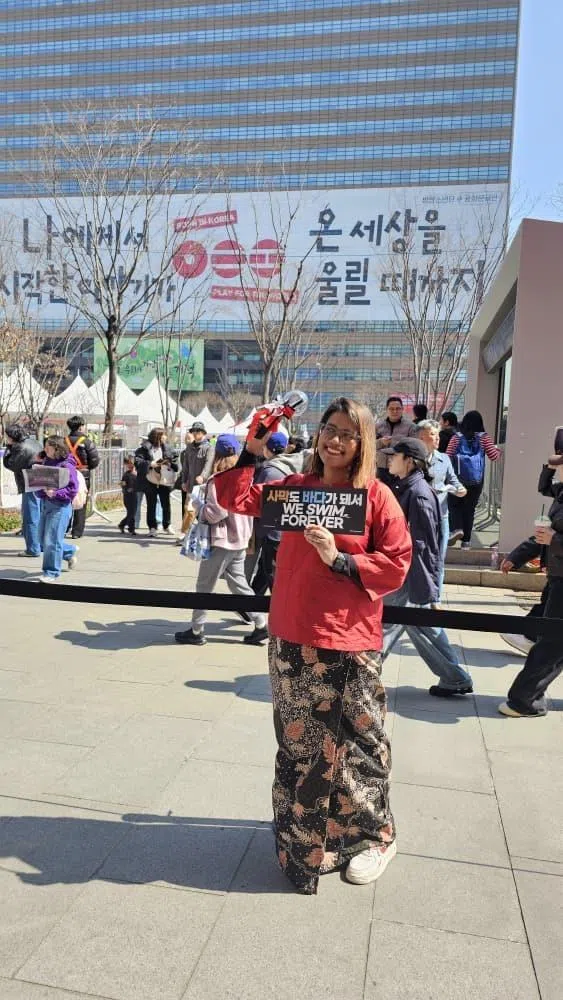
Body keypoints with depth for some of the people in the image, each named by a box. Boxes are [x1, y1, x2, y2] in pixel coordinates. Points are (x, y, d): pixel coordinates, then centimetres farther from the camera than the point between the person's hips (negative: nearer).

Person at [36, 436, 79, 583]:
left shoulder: (67, 466, -12)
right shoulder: (46, 462, 9)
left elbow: (73, 489, -14)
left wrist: (55, 493, -24)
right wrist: (39, 488, -1)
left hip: (60, 506, -8)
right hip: (46, 504, 8)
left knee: (52, 540, -6)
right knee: (43, 540, 14)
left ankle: (51, 573, 6)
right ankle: (70, 551, 35)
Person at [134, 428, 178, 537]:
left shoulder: (166, 448, 8)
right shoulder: (145, 448, -6)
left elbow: (173, 461, 13)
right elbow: (137, 461, -12)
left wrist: (170, 463, -8)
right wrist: (150, 464, -22)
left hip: (164, 481, 4)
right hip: (150, 481, -4)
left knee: (166, 504, 9)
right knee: (151, 505, 4)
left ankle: (167, 526, 24)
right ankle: (152, 527, 12)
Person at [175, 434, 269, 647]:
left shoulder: (218, 480, -17)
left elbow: (215, 513, -20)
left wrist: (198, 504, -5)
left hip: (221, 540, -7)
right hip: (240, 539, 7)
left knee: (205, 587, 5)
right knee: (239, 583, 16)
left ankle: (196, 631, 14)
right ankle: (261, 625, 14)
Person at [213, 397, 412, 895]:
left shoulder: (377, 495, -7)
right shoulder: (294, 488, 6)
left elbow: (396, 565, -9)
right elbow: (235, 498, 9)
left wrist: (339, 560, -19)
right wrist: (252, 452, -1)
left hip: (348, 645, -4)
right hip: (291, 640, 4)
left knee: (355, 743, 8)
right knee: (299, 742, 18)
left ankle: (374, 836, 32)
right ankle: (304, 836, 39)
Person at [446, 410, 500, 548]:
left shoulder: (457, 437, -3)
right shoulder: (483, 437, -2)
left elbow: (448, 457, -6)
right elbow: (494, 456, 0)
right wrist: (497, 449, 21)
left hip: (457, 478, -1)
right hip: (476, 481, 1)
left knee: (454, 504, 15)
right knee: (470, 508, 11)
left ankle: (457, 528, -9)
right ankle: (466, 540, 14)